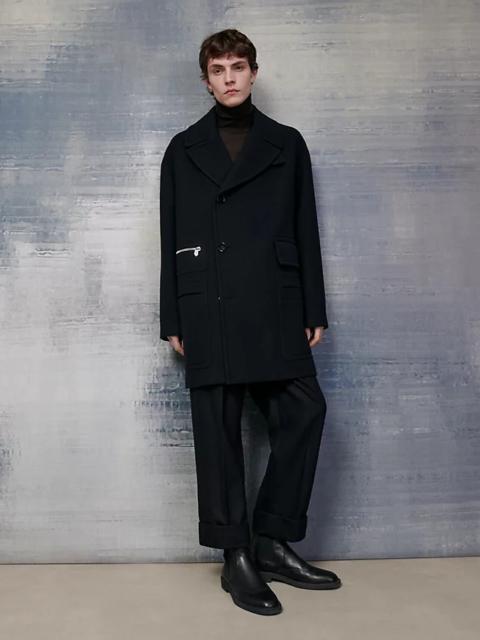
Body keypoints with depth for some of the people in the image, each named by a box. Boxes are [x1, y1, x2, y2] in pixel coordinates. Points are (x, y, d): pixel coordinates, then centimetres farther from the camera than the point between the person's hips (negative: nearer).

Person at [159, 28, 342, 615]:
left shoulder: (286, 144, 14)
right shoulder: (183, 150, 12)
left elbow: (305, 232, 10)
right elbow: (170, 239, 9)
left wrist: (314, 311, 4)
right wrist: (172, 320, 3)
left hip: (275, 310, 1)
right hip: (209, 312, -1)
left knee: (303, 412, -8)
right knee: (218, 431, 1)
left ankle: (272, 541, 10)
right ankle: (237, 557, 13)